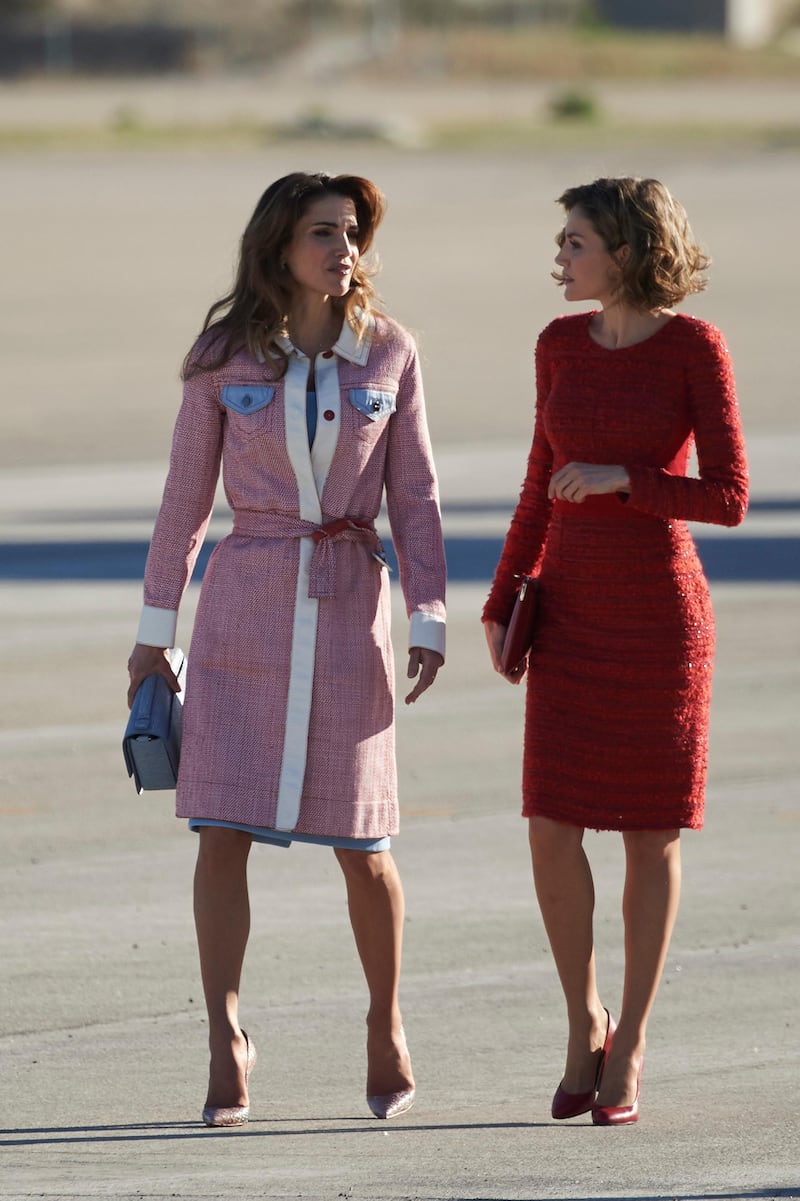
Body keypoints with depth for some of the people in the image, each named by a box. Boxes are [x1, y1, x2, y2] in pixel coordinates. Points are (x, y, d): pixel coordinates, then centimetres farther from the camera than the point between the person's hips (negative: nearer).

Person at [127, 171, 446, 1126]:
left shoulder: (388, 354, 2)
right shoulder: (224, 360, 0)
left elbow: (414, 497, 5)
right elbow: (185, 499, 6)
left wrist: (428, 619, -2)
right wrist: (154, 630, 5)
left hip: (348, 609, 0)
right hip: (245, 603, 0)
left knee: (359, 843, 2)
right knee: (223, 828, -9)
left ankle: (386, 1022, 24)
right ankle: (225, 1047, -5)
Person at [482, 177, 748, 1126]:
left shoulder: (696, 349, -8)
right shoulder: (562, 345, 6)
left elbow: (729, 500, -10)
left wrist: (621, 478, -21)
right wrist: (501, 606, 8)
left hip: (658, 609, -4)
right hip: (571, 611, 4)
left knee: (650, 832, 3)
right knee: (551, 828, -4)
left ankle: (628, 1048, 14)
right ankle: (583, 1024, 16)